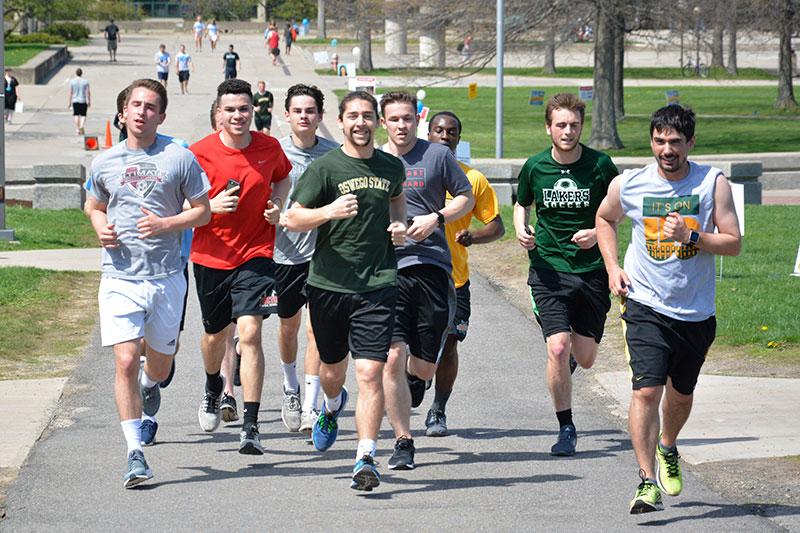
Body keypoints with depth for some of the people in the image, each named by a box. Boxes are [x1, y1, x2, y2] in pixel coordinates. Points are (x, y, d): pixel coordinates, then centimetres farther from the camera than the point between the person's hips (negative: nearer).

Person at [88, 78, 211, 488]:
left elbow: (203, 211, 3)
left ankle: (149, 384, 53)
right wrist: (101, 228, -1)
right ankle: (135, 454, -10)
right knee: (126, 362, -13)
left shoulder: (179, 158, -2)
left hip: (167, 277, 0)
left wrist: (166, 224, -14)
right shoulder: (105, 163, 5)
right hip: (120, 280, 0)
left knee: (160, 364, 14)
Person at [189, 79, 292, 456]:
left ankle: (250, 425, -16)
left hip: (256, 253, -1)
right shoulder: (200, 153, -9)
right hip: (211, 256, 1)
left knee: (250, 332, -16)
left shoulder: (269, 148, -2)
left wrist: (277, 206, 0)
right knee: (215, 333, 17)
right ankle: (213, 389, 51)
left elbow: (283, 179, 20)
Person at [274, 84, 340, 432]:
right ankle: (291, 389, 41)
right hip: (286, 251, 1)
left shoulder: (334, 154, 0)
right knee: (289, 326, 16)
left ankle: (310, 408, -11)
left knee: (316, 327, -11)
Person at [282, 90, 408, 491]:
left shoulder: (392, 167, 8)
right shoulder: (324, 167, -4)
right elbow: (292, 220, -7)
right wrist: (328, 211, -25)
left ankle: (366, 458, -14)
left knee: (370, 373, -13)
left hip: (377, 286, 1)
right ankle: (332, 408, 51)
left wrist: (399, 225, 10)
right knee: (332, 371, 16)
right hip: (328, 284, -1)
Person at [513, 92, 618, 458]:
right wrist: (521, 230, -3)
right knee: (557, 351, -14)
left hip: (591, 272, 0)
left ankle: (572, 347, 45)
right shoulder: (534, 167, -1)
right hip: (549, 270, 0)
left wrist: (598, 233, -12)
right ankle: (566, 430, 0)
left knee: (585, 358, 5)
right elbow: (522, 205, 18)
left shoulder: (599, 165, -5)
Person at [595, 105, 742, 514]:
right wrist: (612, 268, 5)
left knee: (681, 393, 18)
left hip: (697, 311, 2)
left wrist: (689, 236, -22)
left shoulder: (713, 183, -7)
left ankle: (667, 448, 48)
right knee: (646, 391, -18)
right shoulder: (628, 185, -5)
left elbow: (734, 243, -7)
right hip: (646, 307, -2)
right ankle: (647, 482, -16)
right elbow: (605, 219, 17)